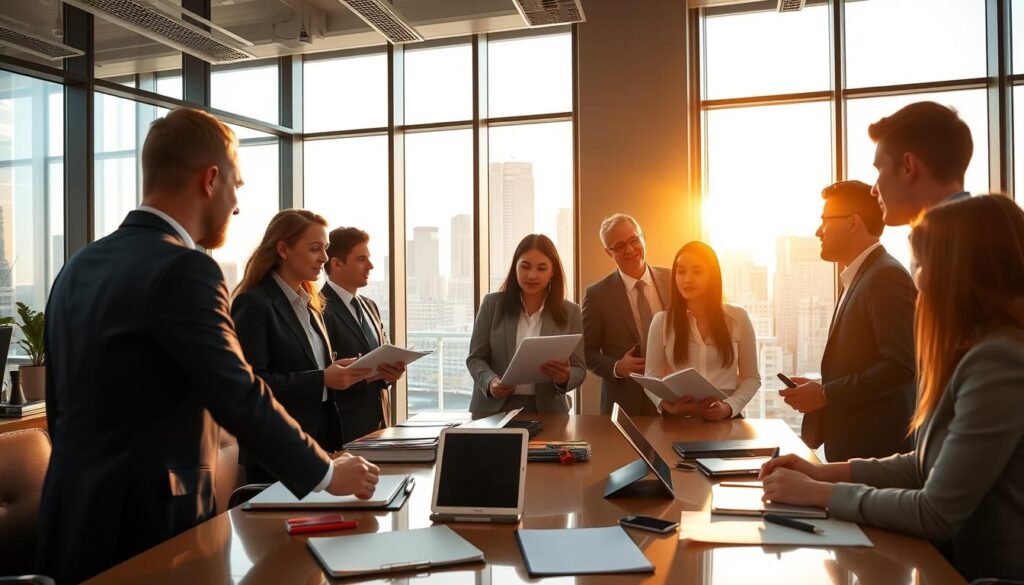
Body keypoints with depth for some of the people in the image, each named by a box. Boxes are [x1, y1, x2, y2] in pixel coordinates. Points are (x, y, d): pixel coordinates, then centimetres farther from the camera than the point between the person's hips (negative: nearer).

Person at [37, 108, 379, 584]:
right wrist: (326, 472, -8)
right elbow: (240, 399, -20)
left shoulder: (78, 267, 6)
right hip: (148, 525, -8)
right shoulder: (182, 270, -20)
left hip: (77, 517, 8)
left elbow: (61, 407, 13)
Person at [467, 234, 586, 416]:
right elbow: (476, 358, 4)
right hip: (494, 409, -1)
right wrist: (491, 382, -15)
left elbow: (579, 369, 4)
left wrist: (565, 378, -18)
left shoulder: (570, 312, 4)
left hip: (547, 411, 1)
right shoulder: (492, 304, 3)